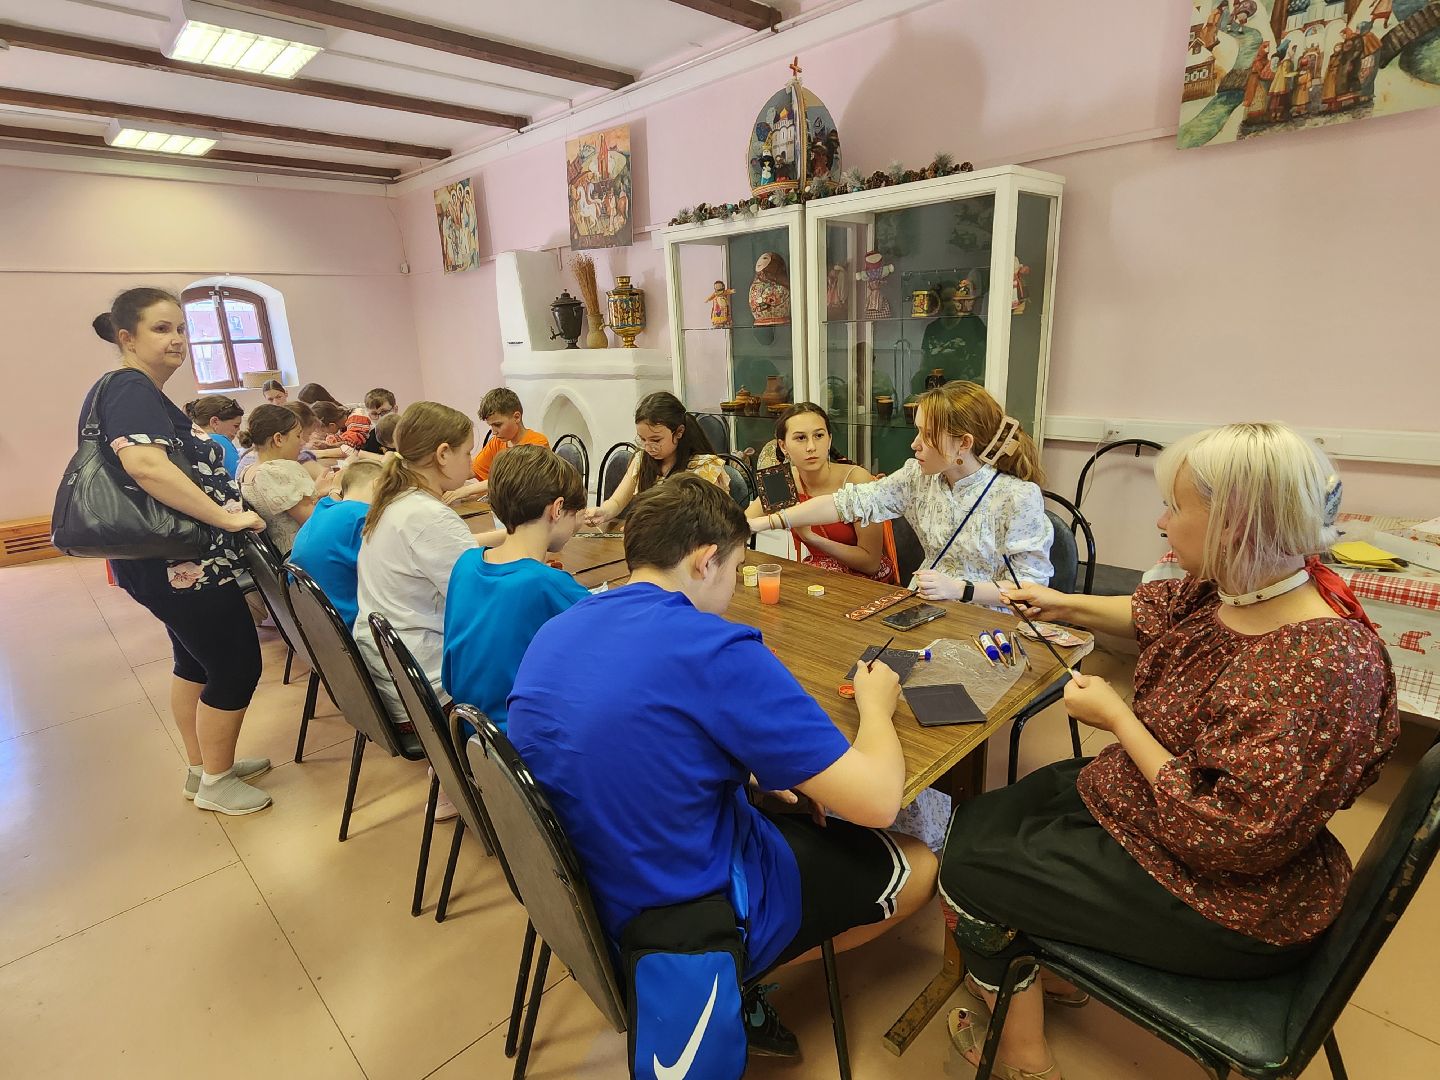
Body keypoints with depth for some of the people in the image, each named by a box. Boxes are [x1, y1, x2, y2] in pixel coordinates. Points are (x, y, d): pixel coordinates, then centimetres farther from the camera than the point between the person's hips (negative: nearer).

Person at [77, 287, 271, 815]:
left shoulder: (137, 392, 13)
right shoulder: (132, 390, -18)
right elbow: (145, 464, -35)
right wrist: (228, 517, -30)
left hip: (169, 561, 11)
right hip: (182, 565, -11)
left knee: (195, 659, 21)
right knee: (237, 666, 0)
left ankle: (202, 766, 37)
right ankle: (216, 784, 17)